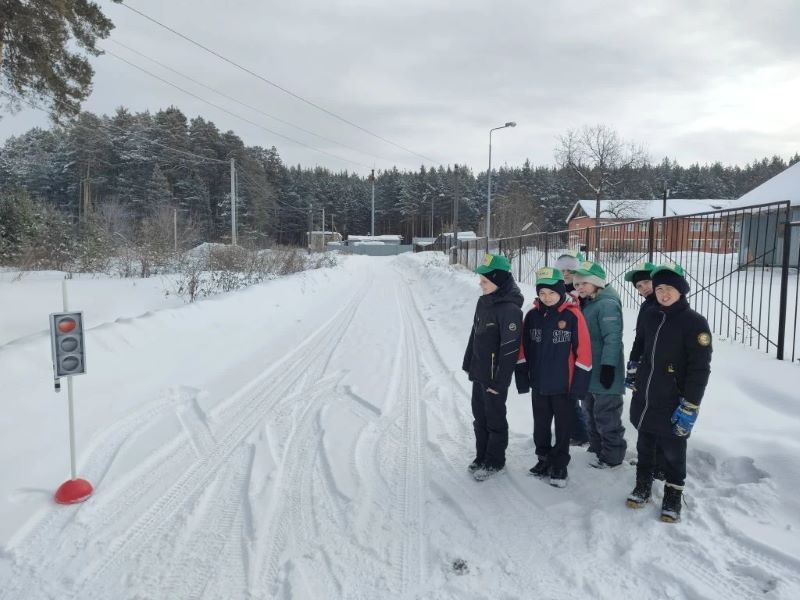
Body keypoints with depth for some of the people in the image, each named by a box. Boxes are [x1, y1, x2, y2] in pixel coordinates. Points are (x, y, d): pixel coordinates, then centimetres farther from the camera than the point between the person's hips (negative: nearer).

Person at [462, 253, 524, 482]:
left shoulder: (510, 309, -21)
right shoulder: (483, 302, 5)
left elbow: (510, 348, -21)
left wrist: (500, 381, -19)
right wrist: (468, 364, 17)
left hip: (495, 377, -8)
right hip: (479, 373, 8)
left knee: (495, 419, 8)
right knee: (479, 416, 18)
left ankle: (494, 461, 24)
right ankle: (482, 456, 34)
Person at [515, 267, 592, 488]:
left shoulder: (573, 315, -12)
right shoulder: (532, 315, 0)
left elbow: (583, 351, -11)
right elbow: (523, 348, 5)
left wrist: (579, 383, -12)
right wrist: (522, 378, 3)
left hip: (564, 385, -4)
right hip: (539, 384, 4)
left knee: (563, 427, 10)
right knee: (540, 425, 18)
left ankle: (559, 466, 25)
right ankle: (544, 458, 36)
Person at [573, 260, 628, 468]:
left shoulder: (607, 304, -17)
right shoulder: (587, 304, 13)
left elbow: (612, 338, -23)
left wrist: (608, 366, -26)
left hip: (604, 372, -10)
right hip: (589, 371, 10)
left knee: (606, 414, -1)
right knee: (591, 411, 19)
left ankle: (612, 455, 11)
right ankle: (597, 446, 33)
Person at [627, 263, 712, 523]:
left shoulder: (694, 322, -13)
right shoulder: (651, 318, 6)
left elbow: (700, 369, -15)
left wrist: (689, 407, -18)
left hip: (672, 406, -5)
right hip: (644, 401, 6)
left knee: (673, 453, 9)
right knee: (645, 448, 18)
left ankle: (673, 496, 28)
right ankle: (643, 486, 36)